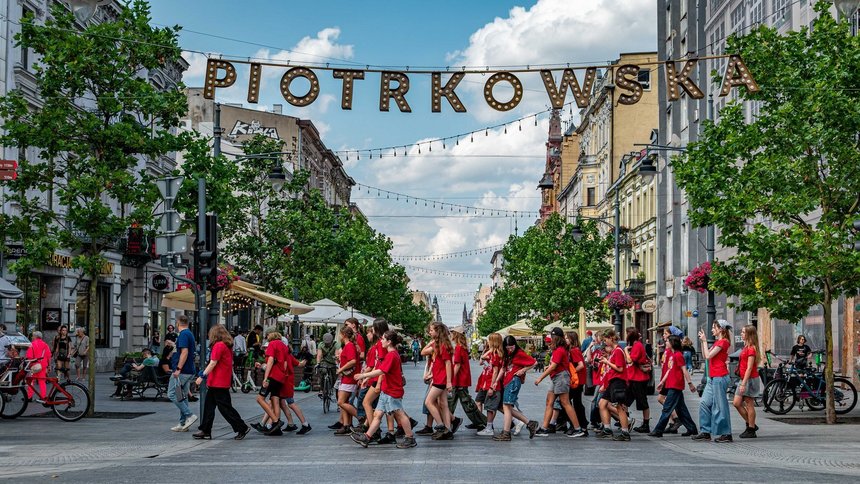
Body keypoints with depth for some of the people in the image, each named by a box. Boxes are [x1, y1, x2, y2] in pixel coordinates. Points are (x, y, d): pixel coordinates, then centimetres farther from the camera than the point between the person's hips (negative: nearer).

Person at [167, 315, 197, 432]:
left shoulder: (183, 335, -13)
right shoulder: (190, 334, 16)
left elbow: (184, 352, -22)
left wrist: (178, 369, -24)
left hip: (182, 371, -10)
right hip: (189, 371, 10)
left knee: (172, 394, -6)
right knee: (183, 396, 11)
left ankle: (189, 415, -10)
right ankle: (183, 424, 12)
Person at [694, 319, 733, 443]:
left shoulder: (723, 342, -11)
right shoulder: (718, 342, 18)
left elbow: (708, 356, -16)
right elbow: (705, 355, 17)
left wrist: (704, 341, -9)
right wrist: (702, 341, 8)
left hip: (720, 377, -10)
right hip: (713, 377, 10)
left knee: (720, 405, -5)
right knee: (704, 402, 8)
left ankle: (726, 434, 0)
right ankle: (705, 432, 11)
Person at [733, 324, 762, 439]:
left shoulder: (751, 348, -15)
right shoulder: (746, 347, 14)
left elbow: (749, 368, -19)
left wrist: (743, 384, -22)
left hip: (750, 379, -9)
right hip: (744, 379, 9)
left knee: (749, 404, -3)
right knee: (737, 403, 8)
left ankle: (751, 430, 4)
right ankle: (751, 425, 17)